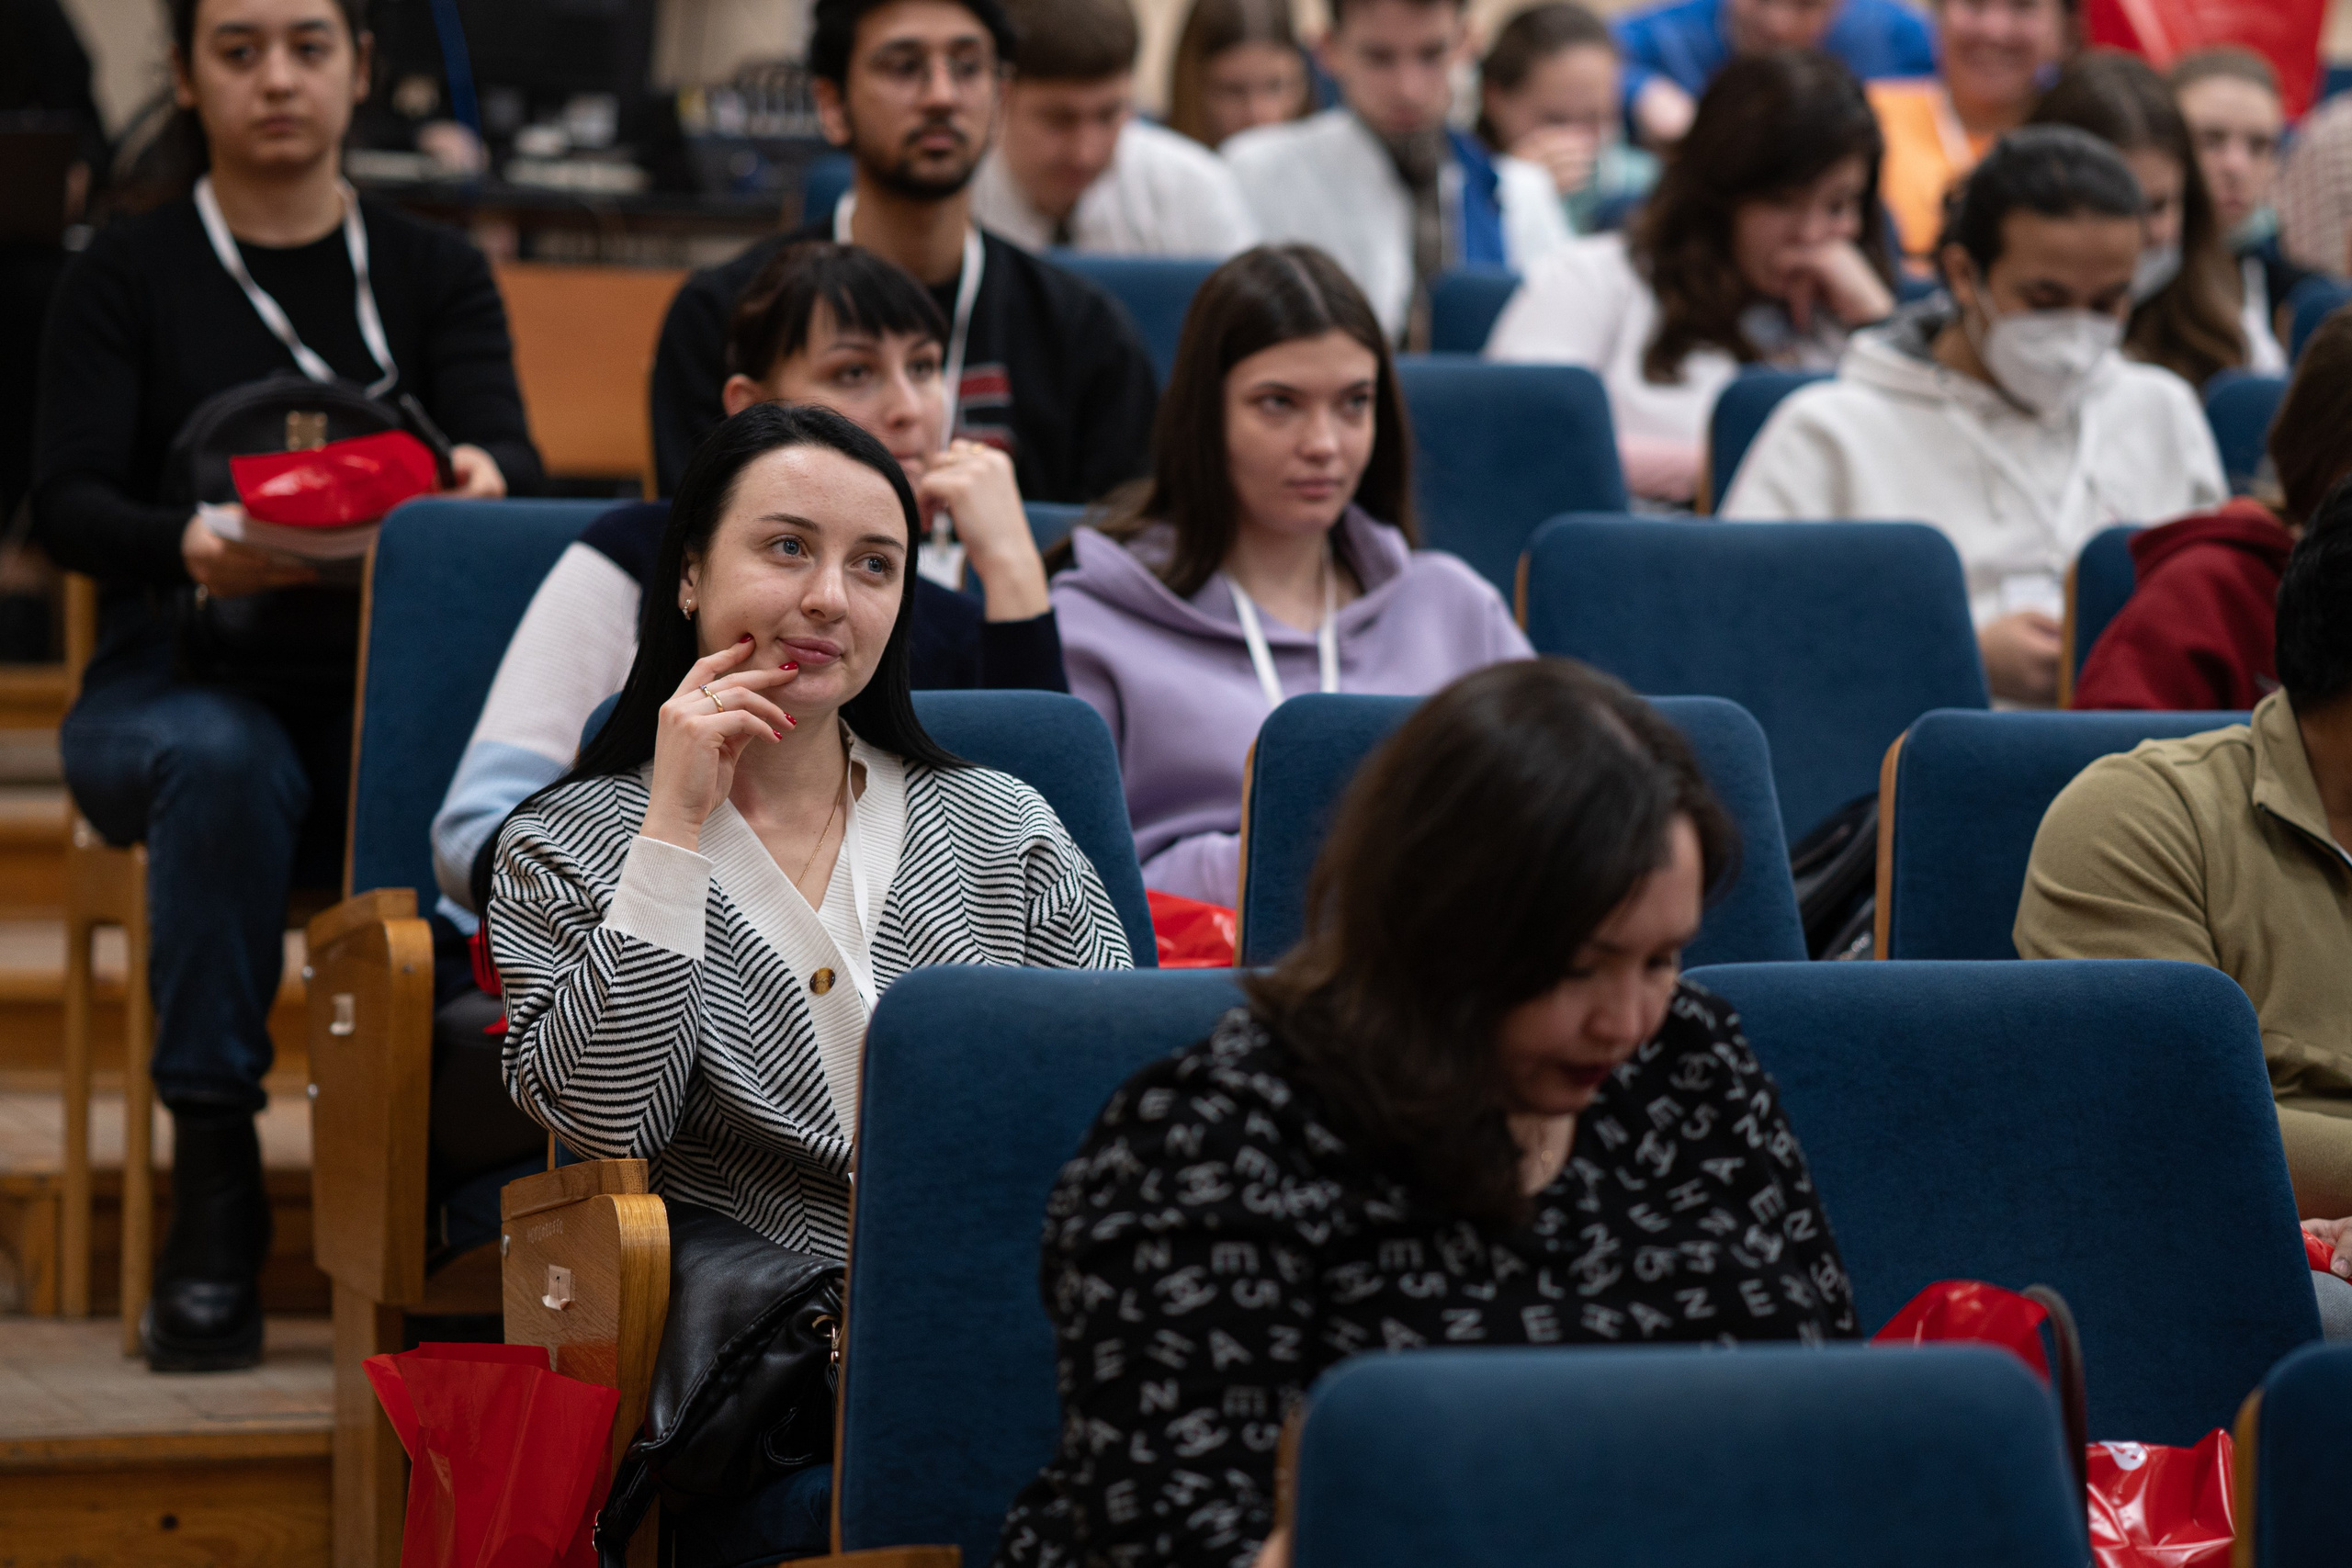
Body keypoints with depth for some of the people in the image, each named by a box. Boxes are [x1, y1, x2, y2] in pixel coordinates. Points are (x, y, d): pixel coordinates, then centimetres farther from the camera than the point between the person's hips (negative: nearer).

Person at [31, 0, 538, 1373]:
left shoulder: (435, 274, 12)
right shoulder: (129, 275, 8)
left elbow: (512, 457, -5)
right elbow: (68, 502, -5)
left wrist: (482, 479, -32)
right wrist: (188, 551, -29)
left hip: (392, 688, 1)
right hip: (180, 683, -1)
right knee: (221, 763, -38)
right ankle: (214, 1181, -33)